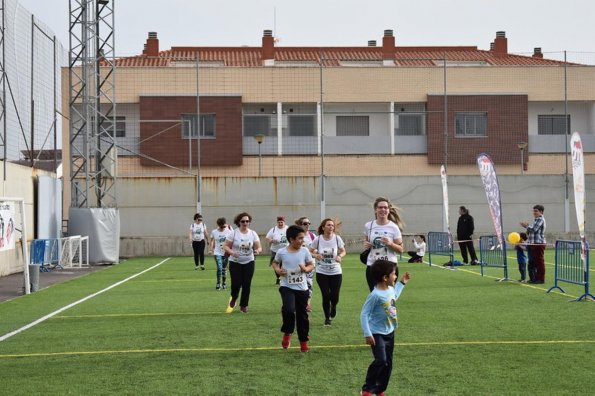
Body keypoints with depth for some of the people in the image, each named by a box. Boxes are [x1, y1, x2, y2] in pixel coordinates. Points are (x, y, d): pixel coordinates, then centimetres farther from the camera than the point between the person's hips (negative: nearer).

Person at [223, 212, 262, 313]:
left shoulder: (253, 234, 1)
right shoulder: (233, 233, -7)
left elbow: (258, 247, 0)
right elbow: (226, 246, -6)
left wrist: (257, 251, -23)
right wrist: (232, 252, -25)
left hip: (249, 263, 2)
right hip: (235, 263, -2)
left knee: (246, 285, 0)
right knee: (236, 284, -9)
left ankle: (244, 306, 17)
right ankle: (233, 299, 23)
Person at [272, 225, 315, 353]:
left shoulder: (305, 251, -5)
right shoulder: (281, 252, -8)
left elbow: (311, 265, 7)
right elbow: (275, 263, 12)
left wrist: (306, 269, -15)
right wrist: (277, 270, -9)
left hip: (302, 288, 2)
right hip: (287, 287, -2)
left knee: (302, 315, 10)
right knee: (288, 309, -26)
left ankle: (303, 341, 28)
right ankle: (287, 333, 1)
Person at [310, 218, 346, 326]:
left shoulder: (337, 238, -7)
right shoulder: (318, 239, -8)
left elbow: (343, 251, 5)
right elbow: (310, 251, 2)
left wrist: (340, 256, -17)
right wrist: (315, 255, -19)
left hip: (336, 272, 1)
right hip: (322, 272, -1)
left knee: (334, 297, -1)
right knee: (326, 296, -3)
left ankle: (333, 307, 37)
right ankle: (327, 318, 19)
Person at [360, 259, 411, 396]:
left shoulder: (390, 289, 2)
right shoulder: (375, 295, -23)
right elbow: (364, 314, -20)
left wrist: (402, 283, 29)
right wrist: (367, 334, -24)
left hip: (390, 333, 9)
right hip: (377, 334, -9)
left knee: (388, 364, 11)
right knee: (380, 361, -19)